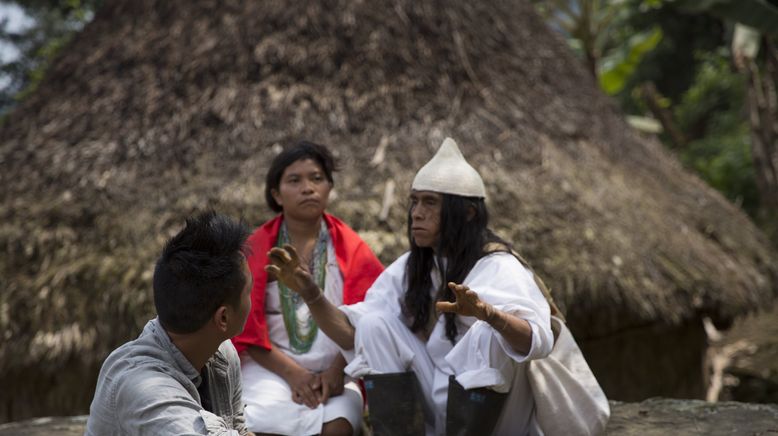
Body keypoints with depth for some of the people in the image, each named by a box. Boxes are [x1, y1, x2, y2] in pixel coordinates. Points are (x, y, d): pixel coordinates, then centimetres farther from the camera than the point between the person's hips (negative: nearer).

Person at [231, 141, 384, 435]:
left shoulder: (351, 248, 4)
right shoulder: (255, 249, 2)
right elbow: (248, 327, -1)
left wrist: (336, 370, -18)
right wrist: (293, 373, -13)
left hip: (333, 369, 1)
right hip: (271, 367, 0)